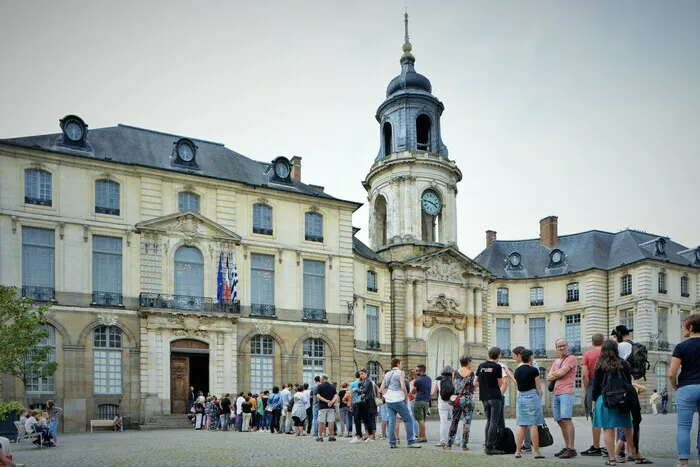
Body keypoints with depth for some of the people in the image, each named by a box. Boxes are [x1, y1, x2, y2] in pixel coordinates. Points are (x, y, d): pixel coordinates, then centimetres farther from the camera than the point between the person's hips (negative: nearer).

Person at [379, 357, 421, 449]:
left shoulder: (387, 374, 16)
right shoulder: (400, 373, -3)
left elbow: (381, 389, 12)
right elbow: (403, 386, -15)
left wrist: (387, 395, 14)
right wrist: (406, 396, -3)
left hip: (389, 401, 7)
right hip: (398, 400, -6)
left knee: (392, 421, 7)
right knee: (408, 420, 1)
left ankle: (392, 443, 3)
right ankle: (411, 441, -2)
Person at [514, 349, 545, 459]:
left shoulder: (517, 371, 9)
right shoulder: (533, 370, -7)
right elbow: (538, 387, -4)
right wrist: (540, 399, 5)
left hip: (520, 397, 5)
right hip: (532, 396, -5)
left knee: (521, 426, 8)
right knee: (533, 425, -3)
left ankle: (518, 451, 7)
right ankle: (536, 452, -1)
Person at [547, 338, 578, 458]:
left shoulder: (572, 358, -2)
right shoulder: (556, 361, 22)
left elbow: (562, 372, -13)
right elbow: (549, 377, 13)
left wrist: (554, 374, 6)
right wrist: (558, 374, -3)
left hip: (566, 392, -8)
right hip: (555, 394, 8)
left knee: (566, 419, -15)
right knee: (560, 421, 9)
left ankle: (571, 449, -16)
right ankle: (566, 447, 16)